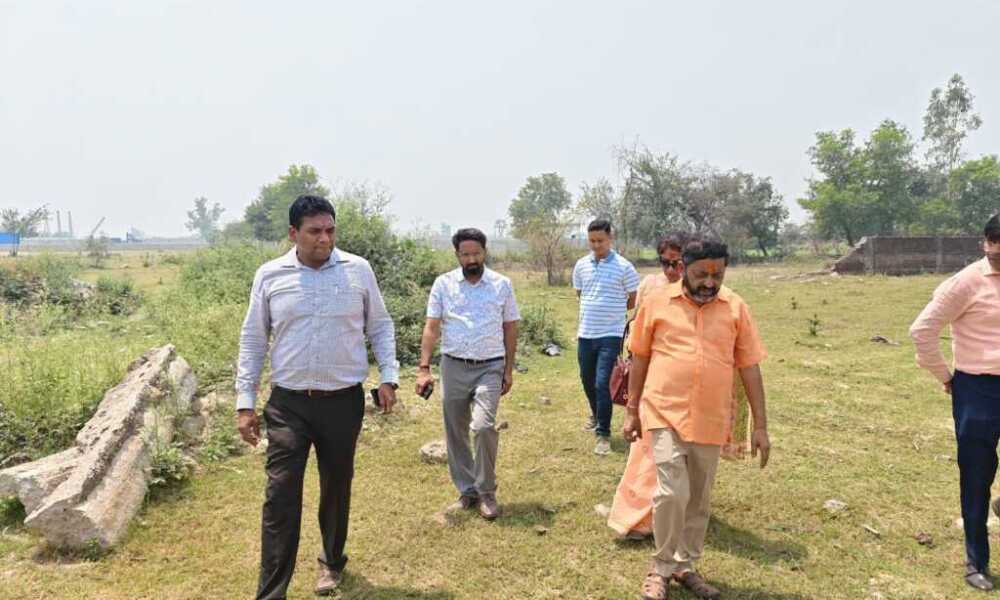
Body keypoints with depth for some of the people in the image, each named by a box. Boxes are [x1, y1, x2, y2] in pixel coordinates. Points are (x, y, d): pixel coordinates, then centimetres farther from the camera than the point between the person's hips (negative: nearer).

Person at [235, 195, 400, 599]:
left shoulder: (358, 270, -2)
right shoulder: (269, 276, -2)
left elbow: (380, 326, 7)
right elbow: (253, 340, 4)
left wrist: (388, 376, -3)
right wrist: (245, 402, 1)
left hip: (344, 401, 1)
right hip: (288, 404, 0)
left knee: (336, 488, 16)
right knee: (281, 495, -3)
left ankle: (332, 561, 40)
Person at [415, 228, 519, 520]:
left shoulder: (502, 284, 3)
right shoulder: (443, 284, 2)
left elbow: (510, 328, 8)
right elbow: (431, 328, 0)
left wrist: (509, 369, 6)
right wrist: (423, 368, -8)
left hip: (490, 368, -2)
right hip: (453, 367, 2)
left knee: (484, 426, -17)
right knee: (455, 433, 8)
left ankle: (486, 491, 0)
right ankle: (466, 489, 26)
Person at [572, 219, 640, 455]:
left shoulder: (624, 267, -8)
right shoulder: (581, 265, 5)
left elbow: (634, 300, 0)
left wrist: (611, 311, 5)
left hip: (610, 335, -5)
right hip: (585, 334, 5)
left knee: (602, 383, -10)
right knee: (587, 380, 17)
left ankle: (604, 434, 0)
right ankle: (596, 415, 44)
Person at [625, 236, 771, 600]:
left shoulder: (736, 308, 2)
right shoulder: (657, 302, -2)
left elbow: (749, 367, 4)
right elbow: (640, 359, 6)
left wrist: (760, 425, 2)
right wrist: (631, 412, 7)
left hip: (711, 420, 2)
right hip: (666, 414, -2)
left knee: (699, 499, 13)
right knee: (671, 492, -10)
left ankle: (685, 566, 32)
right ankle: (662, 569, 12)